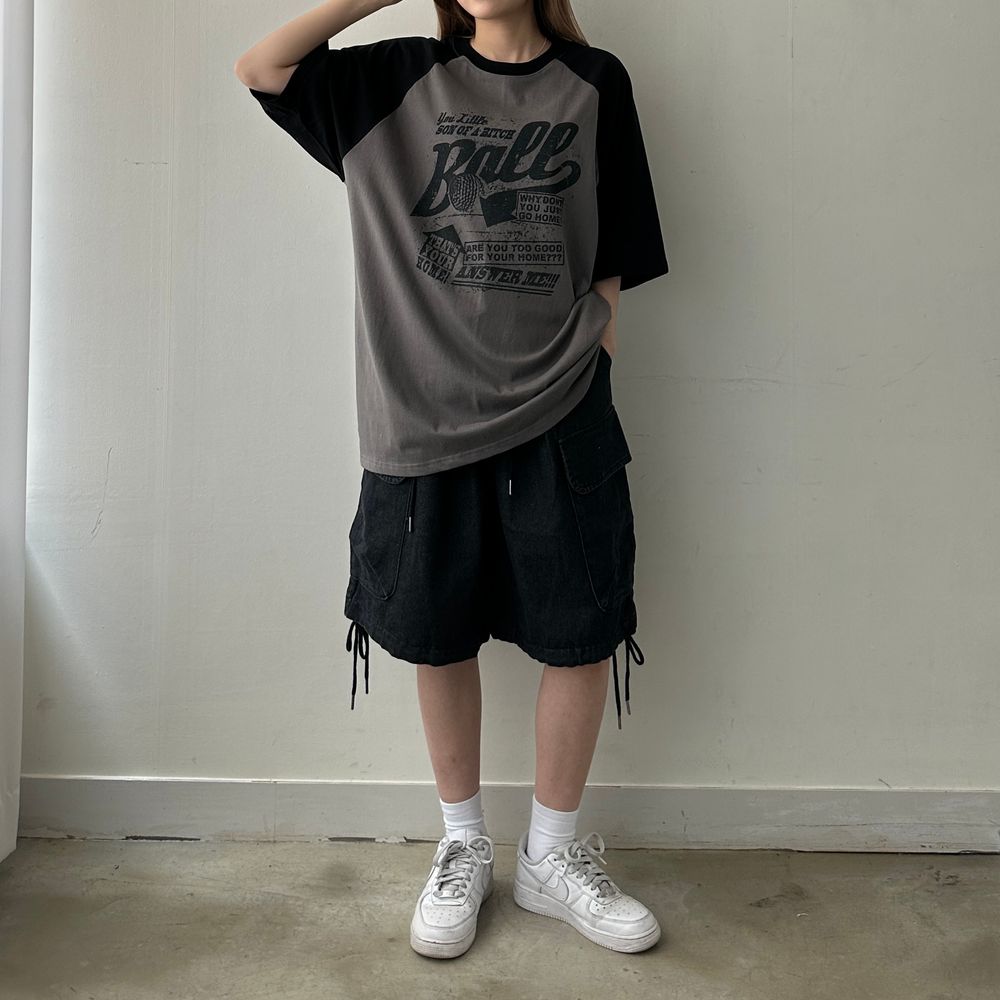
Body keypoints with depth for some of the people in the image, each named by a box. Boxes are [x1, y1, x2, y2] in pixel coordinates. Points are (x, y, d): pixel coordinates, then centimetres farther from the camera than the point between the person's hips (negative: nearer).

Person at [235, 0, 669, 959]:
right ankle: (463, 846, 29)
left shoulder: (594, 83, 9)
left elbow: (613, 262, 8)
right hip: (426, 417, 1)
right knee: (438, 638, 8)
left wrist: (584, 369, 1)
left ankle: (552, 853, 24)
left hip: (559, 417, 0)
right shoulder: (400, 78, 11)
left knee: (582, 636, 1)